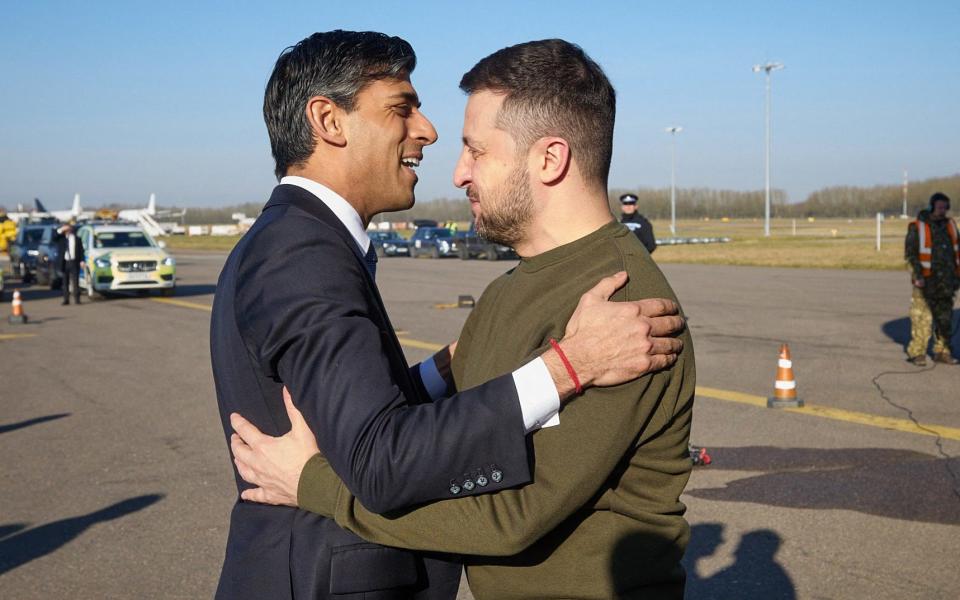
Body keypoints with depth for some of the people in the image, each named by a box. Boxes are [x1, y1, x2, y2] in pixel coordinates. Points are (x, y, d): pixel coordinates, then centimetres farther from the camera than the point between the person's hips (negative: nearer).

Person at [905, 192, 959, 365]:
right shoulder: (917, 227, -8)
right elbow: (910, 253, -9)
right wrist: (918, 276, -17)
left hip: (946, 280, 5)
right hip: (926, 281, -5)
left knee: (945, 317, 8)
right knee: (922, 318, -7)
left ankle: (942, 352, 16)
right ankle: (916, 353, 0)